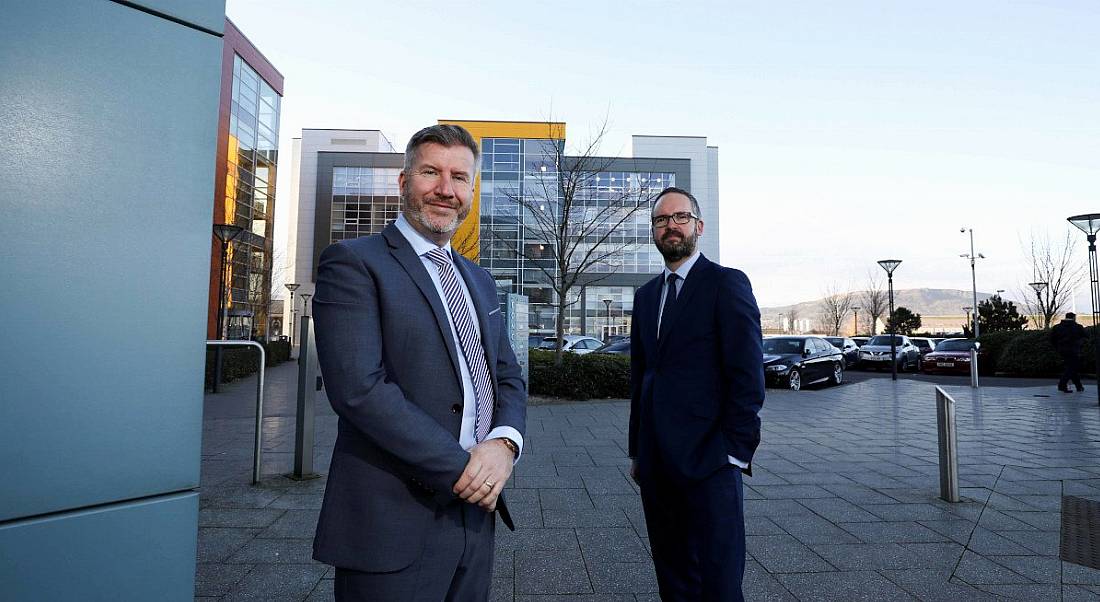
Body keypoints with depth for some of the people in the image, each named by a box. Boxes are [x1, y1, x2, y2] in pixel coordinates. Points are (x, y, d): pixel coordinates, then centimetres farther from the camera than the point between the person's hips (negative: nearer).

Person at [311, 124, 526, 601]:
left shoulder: (479, 281, 13)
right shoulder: (353, 263, -9)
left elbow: (508, 378, 11)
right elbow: (358, 387, -20)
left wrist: (504, 442, -9)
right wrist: (460, 467, -18)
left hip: (474, 515, 7)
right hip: (394, 525, -6)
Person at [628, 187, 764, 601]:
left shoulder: (726, 284, -4)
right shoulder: (646, 295, 15)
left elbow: (748, 377, -9)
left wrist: (736, 453, -13)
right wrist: (637, 452, 14)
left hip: (708, 459, -6)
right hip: (656, 463, 6)